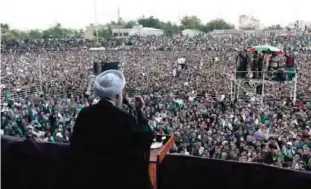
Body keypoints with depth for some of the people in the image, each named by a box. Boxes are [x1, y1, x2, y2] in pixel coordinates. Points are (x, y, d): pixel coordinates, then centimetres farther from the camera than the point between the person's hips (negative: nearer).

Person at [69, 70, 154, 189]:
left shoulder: (84, 114, -8)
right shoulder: (125, 118, -23)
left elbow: (75, 145, 2)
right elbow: (147, 137, -8)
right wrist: (139, 111, 0)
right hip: (119, 177, -4)